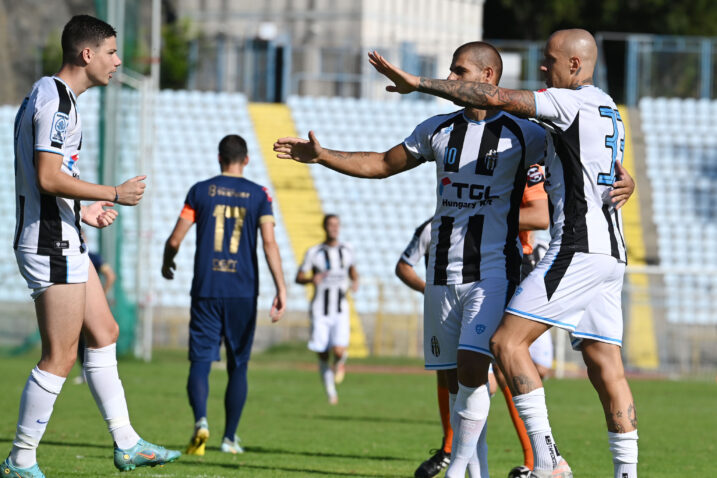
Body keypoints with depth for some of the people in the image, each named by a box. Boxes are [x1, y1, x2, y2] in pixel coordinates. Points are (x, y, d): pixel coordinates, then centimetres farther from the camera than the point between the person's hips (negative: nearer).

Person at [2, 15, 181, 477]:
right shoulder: (55, 101, -17)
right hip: (52, 244, -11)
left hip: (64, 242, 11)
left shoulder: (48, 96, 16)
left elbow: (40, 181, 20)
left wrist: (84, 210, 21)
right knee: (60, 356, -7)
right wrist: (114, 194, -16)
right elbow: (49, 178, -24)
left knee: (104, 334, 15)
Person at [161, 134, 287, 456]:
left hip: (206, 290, 0)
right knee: (238, 366, 11)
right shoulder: (258, 195, 3)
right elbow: (269, 243, -8)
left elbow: (175, 239, 1)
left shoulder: (201, 191, 3)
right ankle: (230, 438, 12)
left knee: (200, 361, -2)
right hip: (243, 293, 1)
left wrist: (166, 264, 22)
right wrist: (281, 289, -8)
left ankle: (201, 421, -27)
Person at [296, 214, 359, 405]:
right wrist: (312, 279, -23)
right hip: (320, 312, -1)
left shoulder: (346, 250, 5)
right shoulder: (314, 253, -5)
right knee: (323, 356, 1)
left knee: (338, 351, -17)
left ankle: (340, 361, 21)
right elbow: (299, 277, -1)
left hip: (340, 311, 1)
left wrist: (355, 281, 1)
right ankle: (330, 392, 22)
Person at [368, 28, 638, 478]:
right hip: (611, 253, 10)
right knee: (605, 366, 7)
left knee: (508, 341, -10)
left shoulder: (574, 103, -9)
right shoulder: (609, 111, 20)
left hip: (577, 250, -10)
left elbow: (496, 98, -17)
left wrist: (418, 83, -15)